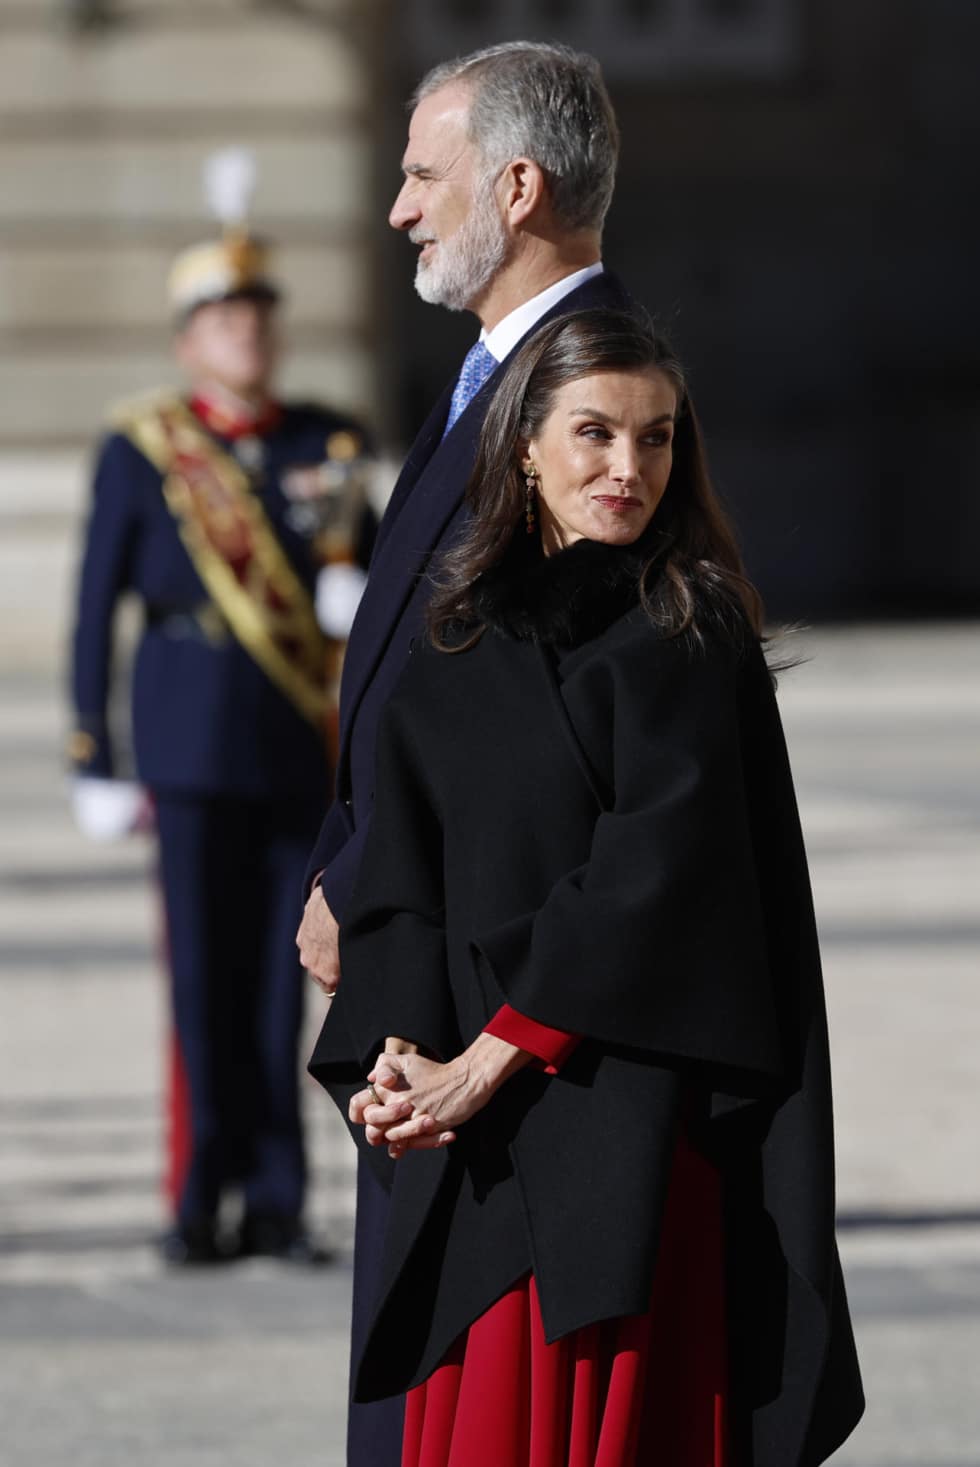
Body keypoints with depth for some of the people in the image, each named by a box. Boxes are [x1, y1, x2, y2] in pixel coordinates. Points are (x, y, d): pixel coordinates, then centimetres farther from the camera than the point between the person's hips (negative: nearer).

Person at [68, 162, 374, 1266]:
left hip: (306, 744, 2)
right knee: (205, 967, -4)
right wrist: (94, 756, 0)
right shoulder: (143, 449, 4)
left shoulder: (328, 444, 11)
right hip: (194, 733, -2)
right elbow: (95, 606, 4)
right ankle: (206, 1198, 2)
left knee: (281, 969, 3)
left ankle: (275, 1203, 7)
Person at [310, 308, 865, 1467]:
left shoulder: (692, 637, -1)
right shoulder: (455, 653, 13)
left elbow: (657, 864, -11)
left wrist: (488, 1058, -14)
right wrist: (395, 1061, -8)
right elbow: (404, 883, 9)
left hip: (636, 1109, -4)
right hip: (477, 1137, 4)